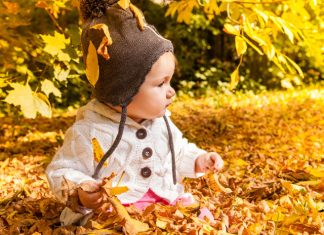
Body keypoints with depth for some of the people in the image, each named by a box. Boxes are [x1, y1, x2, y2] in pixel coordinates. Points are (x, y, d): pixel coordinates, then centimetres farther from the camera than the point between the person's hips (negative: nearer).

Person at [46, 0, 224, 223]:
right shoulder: (89, 132, -14)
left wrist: (197, 160, 9)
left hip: (168, 204, 6)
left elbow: (178, 151, 27)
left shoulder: (160, 120, 9)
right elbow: (61, 171, -7)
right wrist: (79, 192, -26)